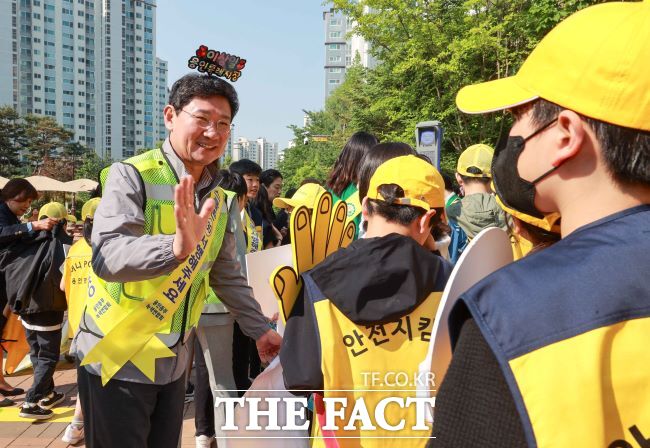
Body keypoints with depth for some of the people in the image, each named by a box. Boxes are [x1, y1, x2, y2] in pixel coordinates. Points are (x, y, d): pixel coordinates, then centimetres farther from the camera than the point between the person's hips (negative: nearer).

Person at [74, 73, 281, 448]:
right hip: (117, 361, -6)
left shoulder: (217, 198, 5)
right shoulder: (132, 176, -16)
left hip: (173, 362, 6)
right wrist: (176, 245, -46)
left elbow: (227, 274, 13)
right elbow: (106, 257, -30)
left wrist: (260, 328, 13)